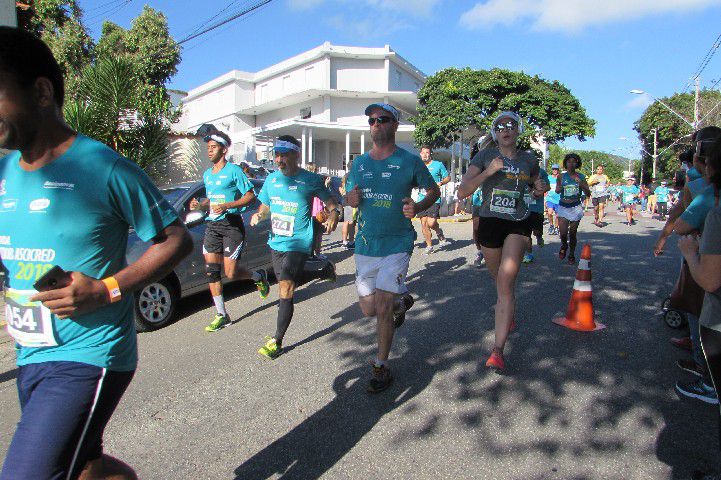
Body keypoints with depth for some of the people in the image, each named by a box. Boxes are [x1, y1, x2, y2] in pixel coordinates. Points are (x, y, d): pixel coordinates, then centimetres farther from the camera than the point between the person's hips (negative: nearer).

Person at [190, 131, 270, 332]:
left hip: (232, 225, -7)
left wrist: (227, 206, -19)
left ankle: (259, 276, 24)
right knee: (211, 271, 2)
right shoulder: (207, 174, 17)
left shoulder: (234, 170, -6)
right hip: (212, 225, 7)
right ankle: (221, 315, 12)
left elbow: (250, 196, -8)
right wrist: (200, 205, 4)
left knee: (231, 273, -8)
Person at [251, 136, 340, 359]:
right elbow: (265, 206, 18)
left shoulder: (311, 179, -7)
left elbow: (330, 201, 1)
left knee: (285, 289, -12)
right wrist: (258, 215, -5)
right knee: (285, 286, 16)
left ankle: (277, 342, -4)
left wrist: (334, 213, -22)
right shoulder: (272, 179, 8)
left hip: (298, 242, -6)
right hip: (276, 241, 6)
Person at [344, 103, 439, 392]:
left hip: (397, 244, -5)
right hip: (365, 243, 5)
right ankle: (402, 302, 44)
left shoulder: (409, 161, -4)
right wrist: (350, 199, -8)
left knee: (382, 309, -9)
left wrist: (417, 208, -14)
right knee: (368, 309, 11)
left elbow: (434, 190, 6)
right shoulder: (359, 162, 8)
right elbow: (348, 197, 17)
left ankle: (381, 368, 13)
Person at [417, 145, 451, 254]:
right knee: (423, 223, 3)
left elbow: (448, 177, 8)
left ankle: (440, 235, 19)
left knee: (431, 223, -14)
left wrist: (441, 183, -11)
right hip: (422, 199, 4)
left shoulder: (438, 165, 3)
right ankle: (429, 246, 16)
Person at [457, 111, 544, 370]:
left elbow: (534, 186, 25)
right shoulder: (485, 156, -2)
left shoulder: (529, 160, 5)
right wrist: (487, 172, -22)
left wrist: (538, 190, 1)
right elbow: (462, 192, -11)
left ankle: (498, 350, -13)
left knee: (506, 282, -15)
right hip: (489, 222, 1)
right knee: (499, 278, 18)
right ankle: (509, 314, 52)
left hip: (518, 224, 0)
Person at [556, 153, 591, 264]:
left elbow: (588, 194, -1)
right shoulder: (562, 176, 2)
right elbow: (557, 191, -10)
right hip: (563, 206, 0)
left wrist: (581, 183, -17)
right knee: (563, 233, -9)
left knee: (572, 233, 4)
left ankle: (572, 255, 23)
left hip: (576, 207, 0)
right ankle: (564, 246, 25)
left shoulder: (581, 177, 2)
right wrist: (559, 188, -33)